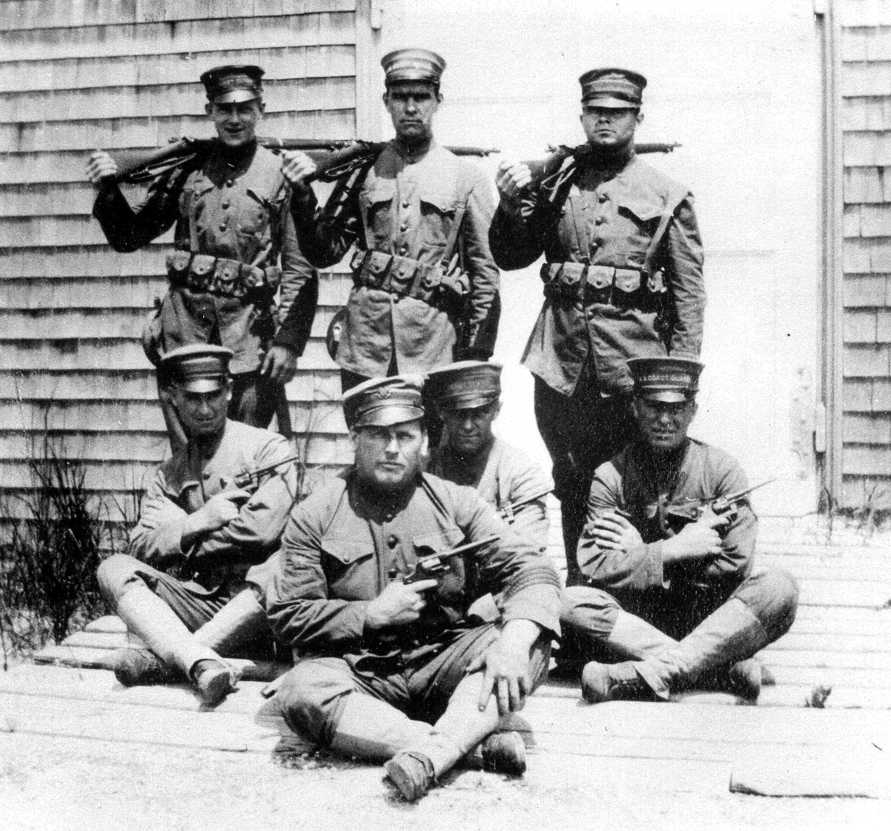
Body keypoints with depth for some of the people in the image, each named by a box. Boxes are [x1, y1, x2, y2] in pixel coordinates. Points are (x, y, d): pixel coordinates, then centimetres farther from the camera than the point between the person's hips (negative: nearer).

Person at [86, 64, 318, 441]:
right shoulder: (186, 171, 9)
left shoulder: (281, 174, 2)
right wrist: (107, 190, -2)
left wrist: (289, 341, -10)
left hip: (249, 339, -2)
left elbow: (300, 269, -2)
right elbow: (129, 237, 16)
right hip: (182, 333, 2)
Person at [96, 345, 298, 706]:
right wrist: (200, 521, -11)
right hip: (198, 601, 4)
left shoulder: (267, 447, 3)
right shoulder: (169, 474, 17)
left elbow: (262, 528, -11)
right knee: (113, 569, -16)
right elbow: (141, 547, 4)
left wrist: (183, 548, -1)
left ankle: (164, 657, -33)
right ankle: (202, 662, -39)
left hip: (255, 607, -3)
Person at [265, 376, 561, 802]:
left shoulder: (456, 503, 5)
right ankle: (479, 740, -34)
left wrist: (513, 641, -25)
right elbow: (287, 615, -1)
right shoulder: (314, 515, 2)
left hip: (442, 662, 2)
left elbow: (532, 571, -5)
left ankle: (430, 755, -40)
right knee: (302, 691, -32)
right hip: (358, 667, -1)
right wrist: (371, 614, -11)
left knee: (529, 643, -22)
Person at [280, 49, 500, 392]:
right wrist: (302, 195, -6)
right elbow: (324, 253, 10)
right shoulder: (363, 170, 9)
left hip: (435, 350, -2)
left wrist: (475, 358, -3)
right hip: (364, 349, 2)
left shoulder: (465, 177, 4)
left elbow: (485, 272, 3)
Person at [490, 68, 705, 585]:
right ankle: (578, 590, 24)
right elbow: (509, 259, 15)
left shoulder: (667, 196, 4)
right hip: (562, 359, 3)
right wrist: (511, 207, -3)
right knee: (570, 484, 11)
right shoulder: (555, 186, 11)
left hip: (632, 365, -3)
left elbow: (688, 292, 1)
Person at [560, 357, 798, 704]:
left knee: (778, 588, -26)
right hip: (638, 616, 0)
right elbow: (595, 567, -10)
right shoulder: (610, 476, 1)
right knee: (571, 602, -27)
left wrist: (636, 553, -10)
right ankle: (725, 668, -30)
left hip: (709, 615, 0)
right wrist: (672, 549, -17)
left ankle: (643, 674, -35)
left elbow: (735, 567, -10)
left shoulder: (721, 469, -1)